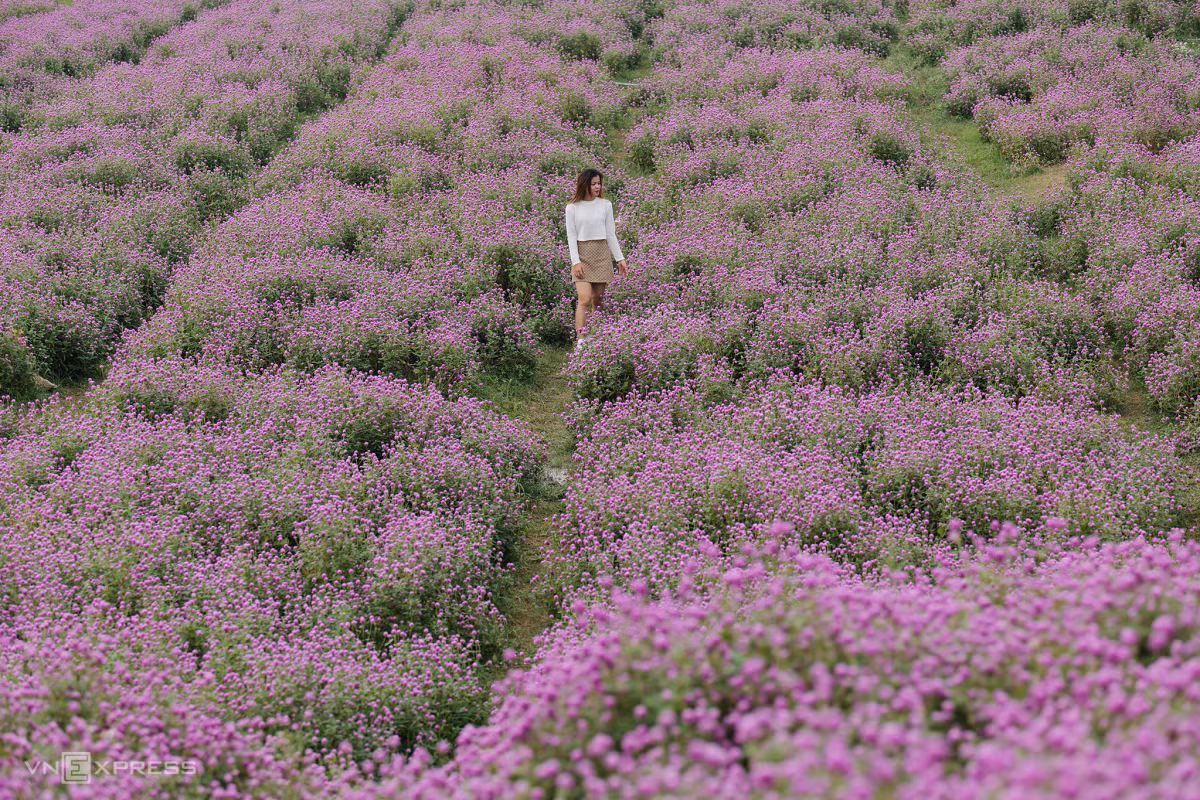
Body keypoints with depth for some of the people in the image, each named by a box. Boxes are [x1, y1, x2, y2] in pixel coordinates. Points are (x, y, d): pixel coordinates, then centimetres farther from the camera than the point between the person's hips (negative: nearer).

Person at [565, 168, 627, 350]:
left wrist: (620, 258, 6)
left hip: (602, 254, 3)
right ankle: (580, 342, -19)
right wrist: (576, 262, -9)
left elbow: (611, 233, 10)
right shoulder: (573, 208, 0)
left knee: (598, 300, 4)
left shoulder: (605, 204, 6)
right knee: (585, 299, -15)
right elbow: (571, 236, 0)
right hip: (582, 254, -3)